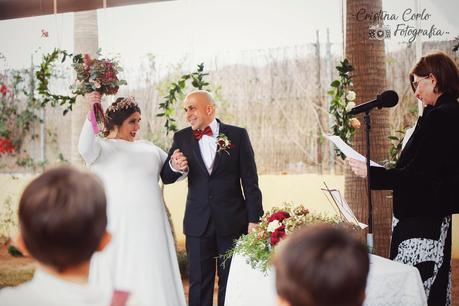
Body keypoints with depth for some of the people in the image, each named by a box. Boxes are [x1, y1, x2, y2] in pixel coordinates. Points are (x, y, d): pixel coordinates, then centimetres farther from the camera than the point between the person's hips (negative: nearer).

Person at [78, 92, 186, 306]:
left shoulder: (149, 149, 17)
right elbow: (85, 147, -19)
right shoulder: (101, 147, 2)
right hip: (118, 226, -5)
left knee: (153, 280, 5)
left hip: (150, 226, 5)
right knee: (121, 280, -2)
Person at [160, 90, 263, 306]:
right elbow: (166, 177, 3)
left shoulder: (237, 135, -1)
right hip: (198, 223, 2)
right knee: (199, 283, 7)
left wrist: (254, 219, -5)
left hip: (233, 222, -1)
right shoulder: (181, 138, 4)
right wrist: (174, 167, -20)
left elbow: (250, 181, -1)